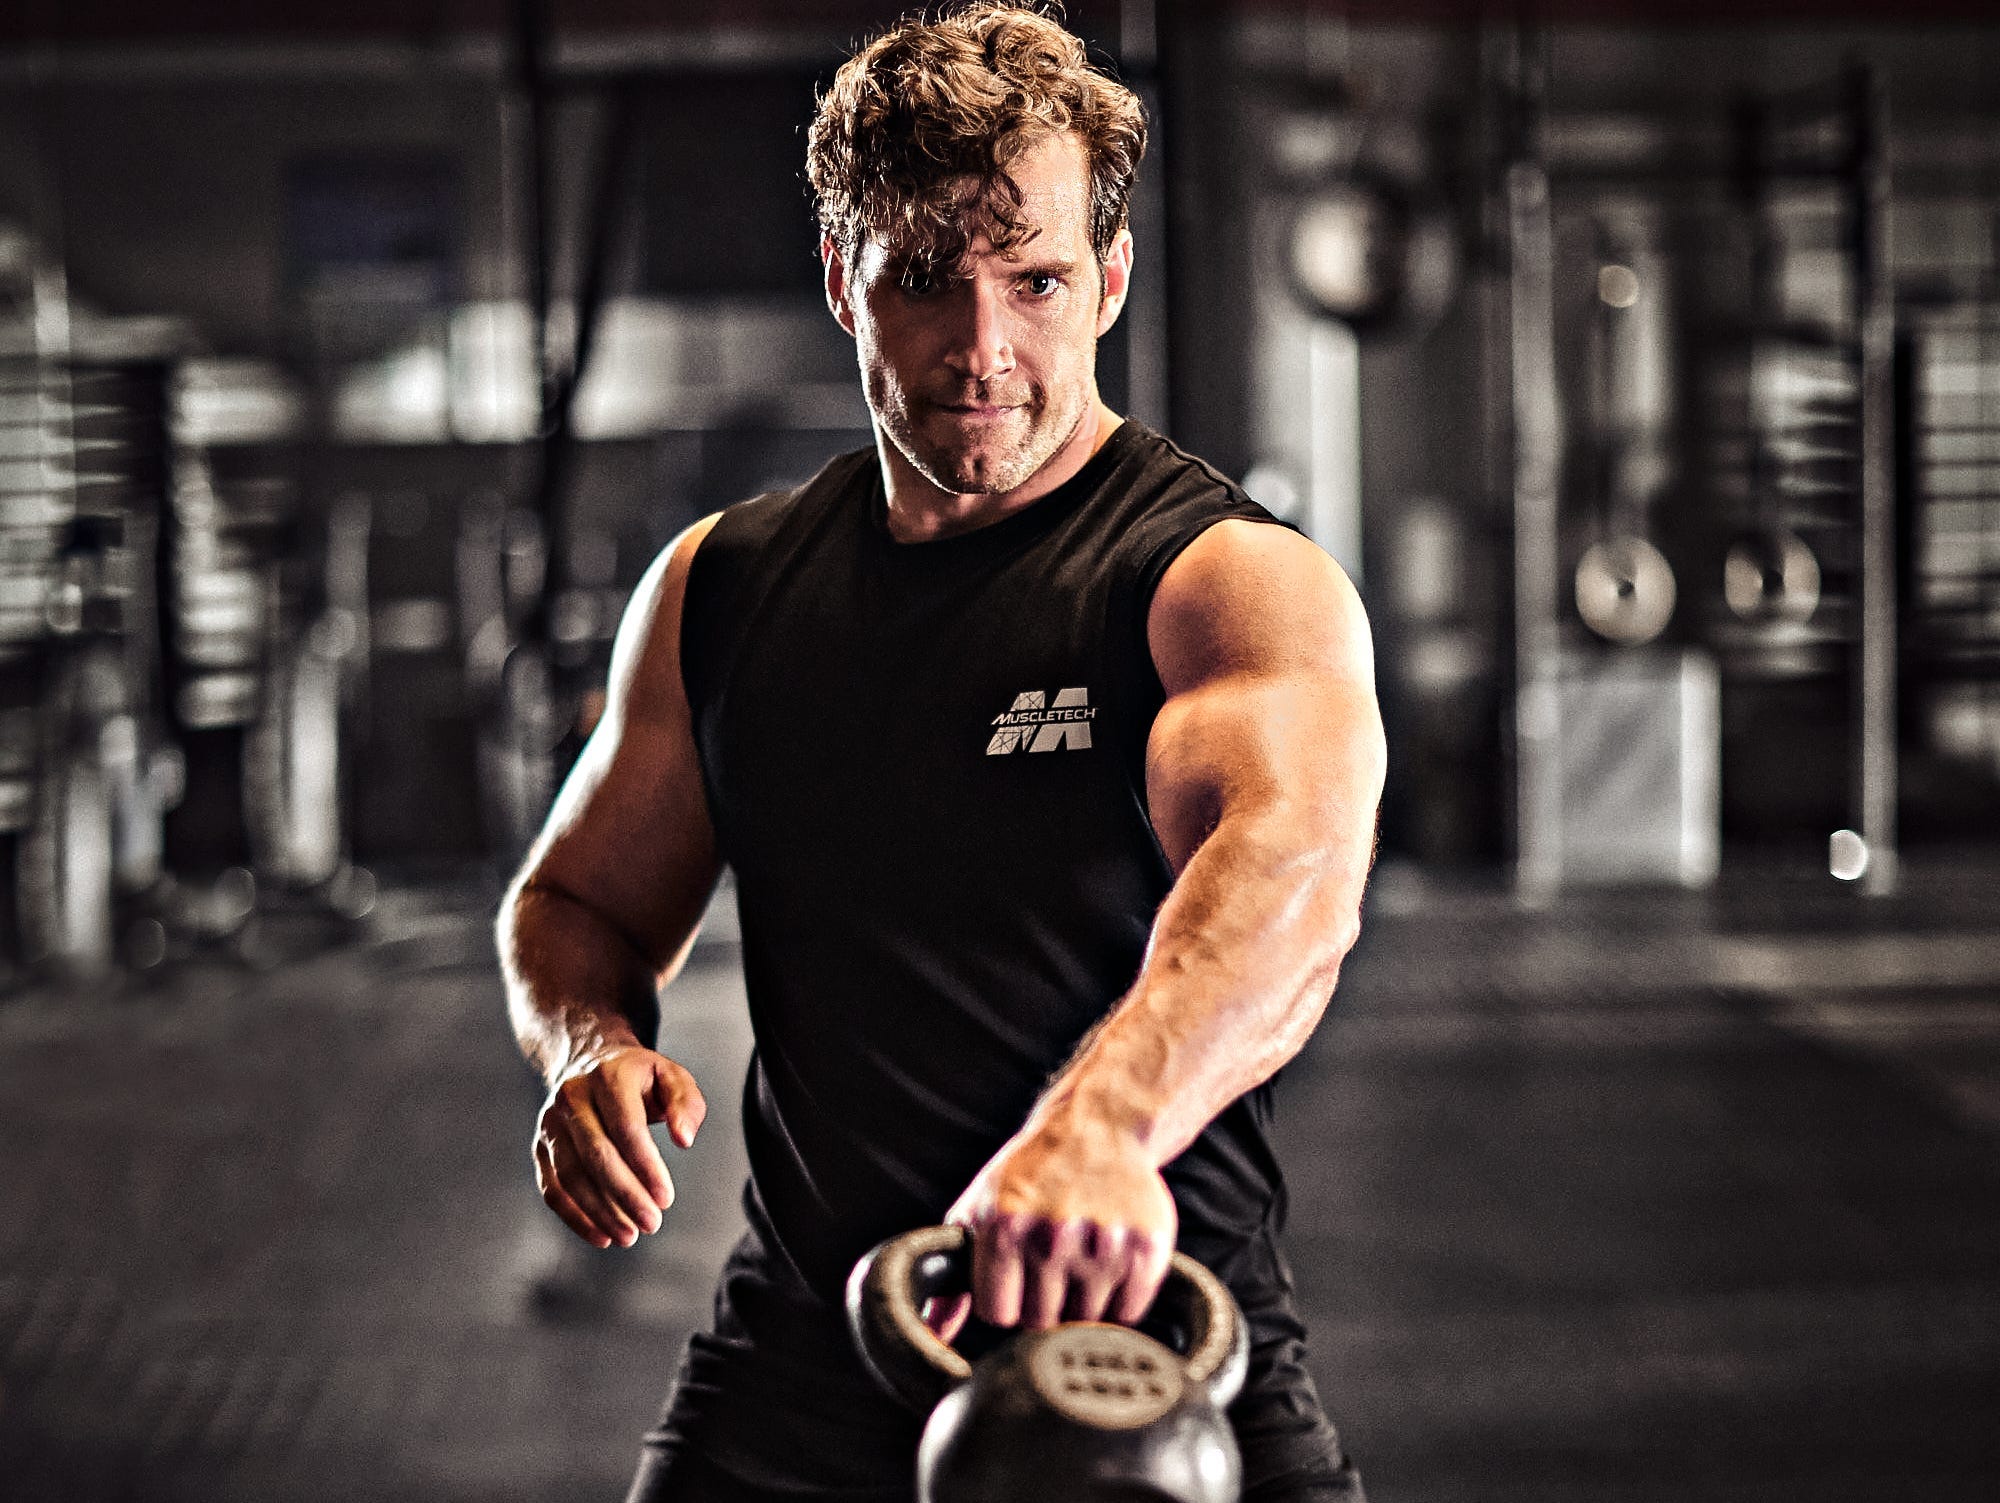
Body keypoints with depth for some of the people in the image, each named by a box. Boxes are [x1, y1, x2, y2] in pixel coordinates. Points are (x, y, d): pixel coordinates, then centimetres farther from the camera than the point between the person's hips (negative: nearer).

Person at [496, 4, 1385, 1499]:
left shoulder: (1236, 582, -10)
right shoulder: (718, 589, 7)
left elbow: (1294, 862, -32)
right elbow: (579, 899, 18)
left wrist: (1101, 1123, -52)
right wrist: (594, 1043, -7)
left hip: (1162, 1365, -3)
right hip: (795, 1376, 3)